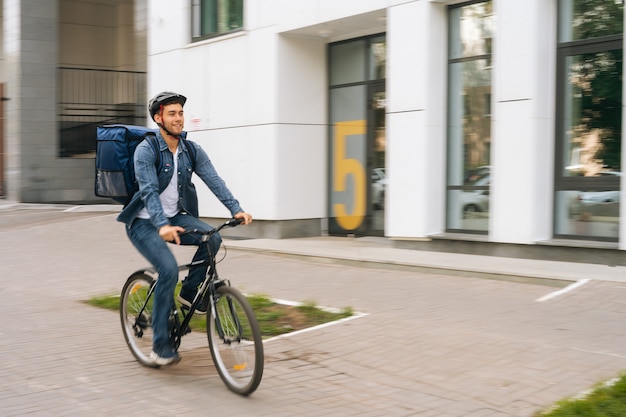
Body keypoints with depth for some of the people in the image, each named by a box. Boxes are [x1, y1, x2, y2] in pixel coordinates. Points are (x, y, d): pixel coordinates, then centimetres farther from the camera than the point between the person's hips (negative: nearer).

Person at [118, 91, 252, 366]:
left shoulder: (191, 151, 1)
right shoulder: (146, 151, -16)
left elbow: (214, 180, -8)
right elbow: (149, 191, -28)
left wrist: (235, 209, -23)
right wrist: (163, 226, -43)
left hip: (175, 217, 6)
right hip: (144, 222, -5)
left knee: (212, 238, -22)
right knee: (169, 269, -26)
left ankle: (189, 293, 2)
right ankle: (160, 347, -13)